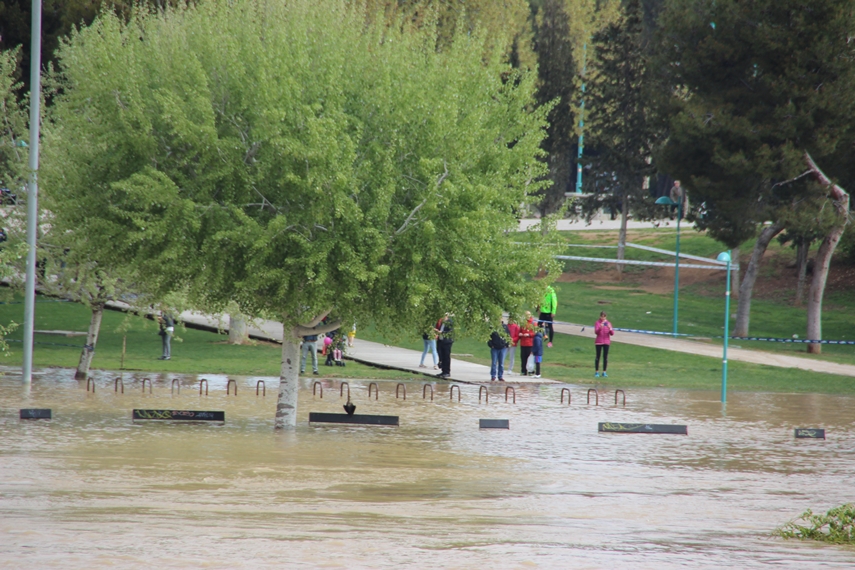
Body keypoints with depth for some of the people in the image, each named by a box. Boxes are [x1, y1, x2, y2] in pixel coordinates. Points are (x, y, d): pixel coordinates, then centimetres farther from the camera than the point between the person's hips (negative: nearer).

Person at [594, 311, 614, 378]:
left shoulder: (608, 323, 6)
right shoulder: (598, 323, -1)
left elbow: (612, 333, 1)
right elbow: (596, 332, -13)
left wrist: (610, 328, -19)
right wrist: (600, 327, -31)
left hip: (606, 342, 2)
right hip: (599, 342, -2)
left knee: (605, 357, 2)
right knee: (598, 357, 0)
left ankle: (604, 372, 6)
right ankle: (596, 372, 4)